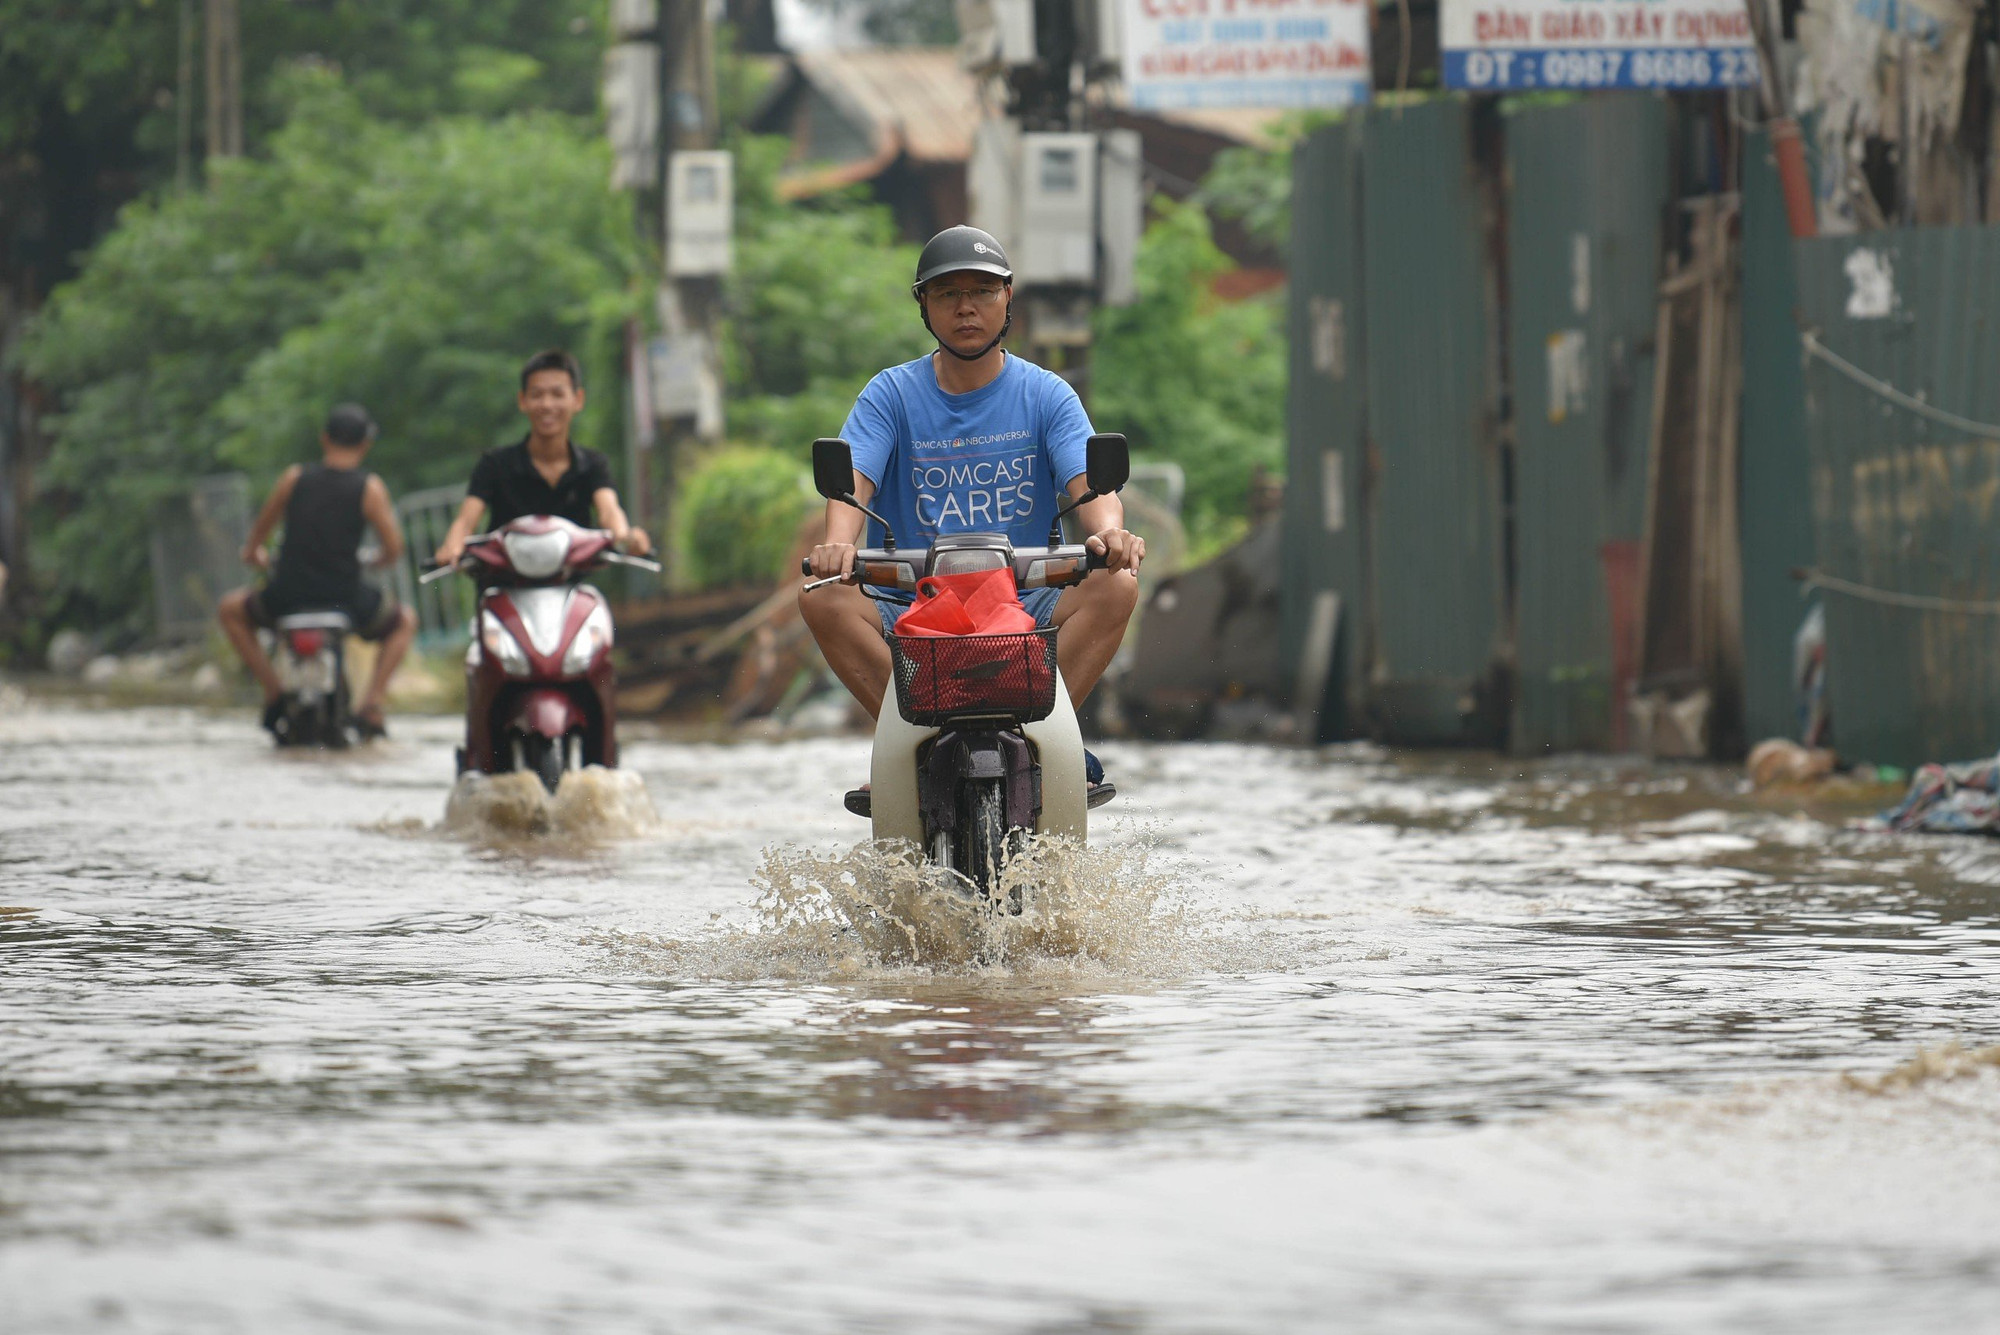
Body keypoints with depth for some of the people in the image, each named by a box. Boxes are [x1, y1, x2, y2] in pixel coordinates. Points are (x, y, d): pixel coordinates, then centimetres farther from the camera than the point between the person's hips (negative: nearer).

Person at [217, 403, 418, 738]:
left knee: (230, 610, 29)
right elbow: (394, 550, -6)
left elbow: (261, 526, 14)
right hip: (346, 595, -1)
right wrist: (377, 559, 20)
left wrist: (252, 552, 38)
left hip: (287, 596, 1)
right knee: (404, 621, 29)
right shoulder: (369, 488, -5)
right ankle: (371, 704, 13)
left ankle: (275, 693, 15)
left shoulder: (295, 478, 1)